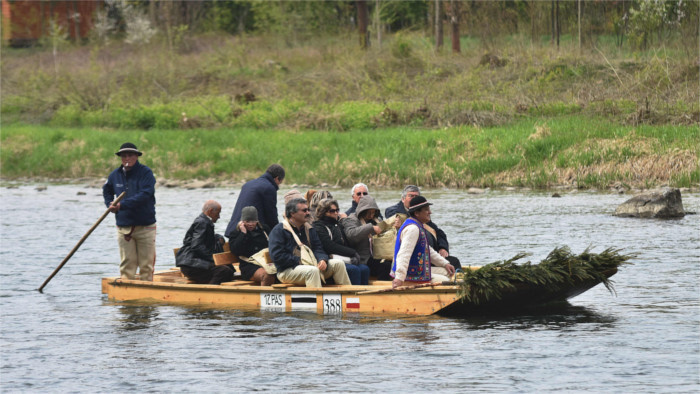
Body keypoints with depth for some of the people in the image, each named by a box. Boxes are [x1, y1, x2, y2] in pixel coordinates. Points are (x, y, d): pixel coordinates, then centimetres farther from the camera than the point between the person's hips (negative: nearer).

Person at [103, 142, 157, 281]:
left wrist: (122, 205, -22)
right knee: (127, 264, 2)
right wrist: (110, 204, 9)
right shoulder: (115, 175, 9)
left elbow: (144, 195, -20)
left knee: (146, 263, 0)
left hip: (145, 226, -4)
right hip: (123, 226, 4)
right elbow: (106, 190, 30)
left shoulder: (146, 173, -7)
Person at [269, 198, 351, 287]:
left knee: (338, 264, -7)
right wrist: (300, 261, -17)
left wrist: (322, 260, -10)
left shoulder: (309, 229, 19)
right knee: (313, 270, -37)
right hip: (287, 271, -7)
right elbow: (277, 256, -12)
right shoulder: (278, 230, -3)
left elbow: (317, 248, 14)